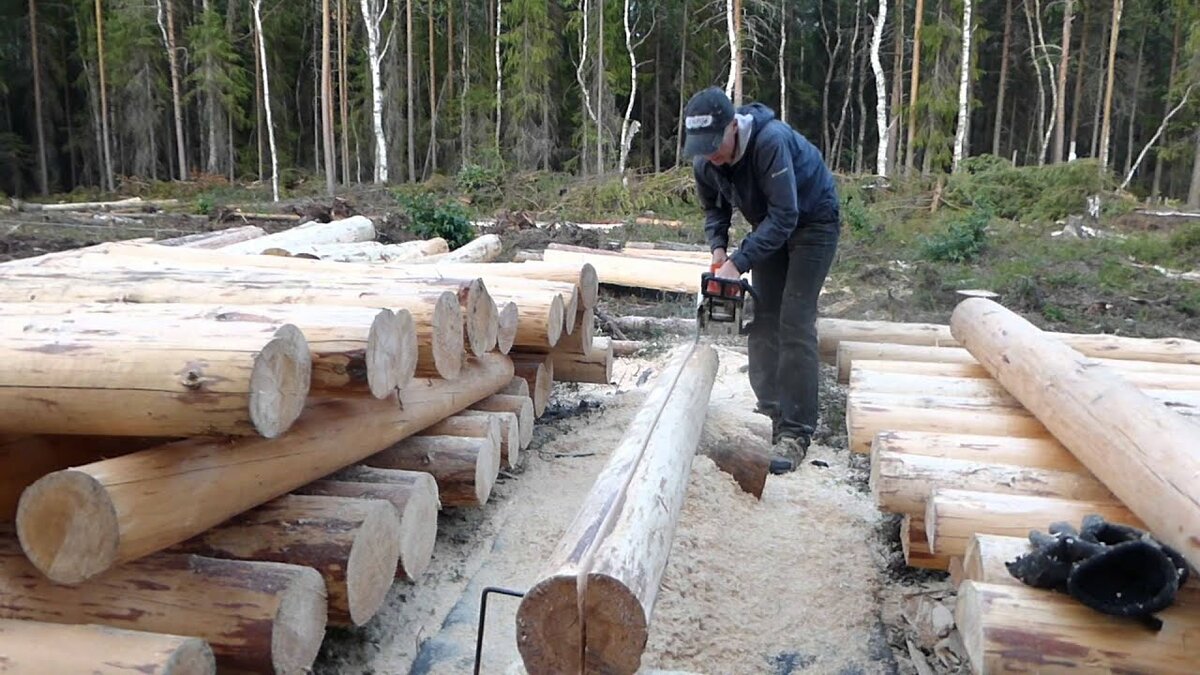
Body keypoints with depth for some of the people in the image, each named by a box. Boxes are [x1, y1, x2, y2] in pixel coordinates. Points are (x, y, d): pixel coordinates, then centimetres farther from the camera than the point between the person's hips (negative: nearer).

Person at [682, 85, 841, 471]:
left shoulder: (770, 140, -35)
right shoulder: (704, 160, -14)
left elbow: (784, 216, -35)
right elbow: (715, 208, 5)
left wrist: (738, 263, -38)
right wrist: (718, 247, -13)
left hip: (813, 221, -7)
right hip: (769, 225, 7)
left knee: (794, 324, -15)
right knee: (761, 318, 1)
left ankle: (795, 434, -13)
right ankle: (770, 413, 10)